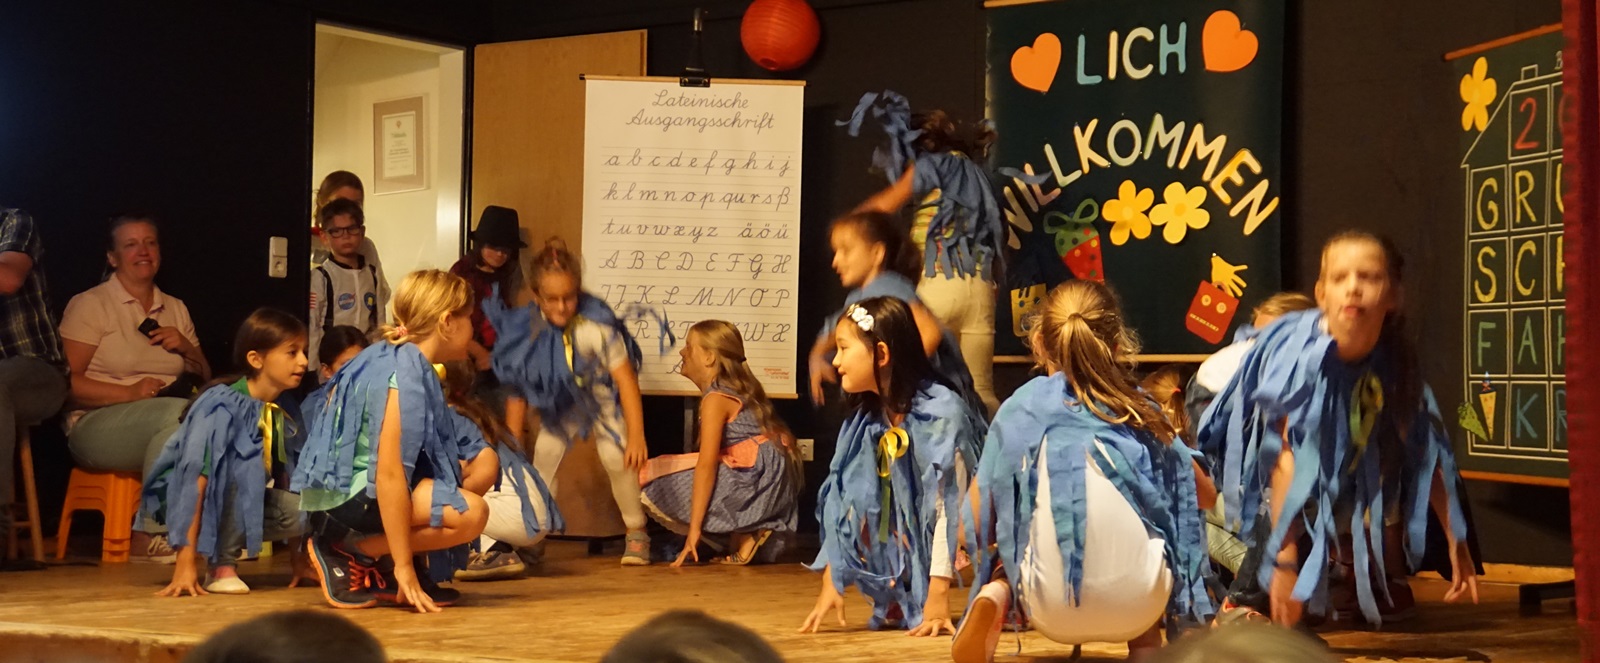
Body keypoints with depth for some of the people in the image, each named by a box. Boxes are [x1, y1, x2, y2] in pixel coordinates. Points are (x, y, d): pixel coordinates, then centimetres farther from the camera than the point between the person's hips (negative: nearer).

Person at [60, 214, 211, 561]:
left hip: (172, 427, 5)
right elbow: (66, 382, -8)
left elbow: (205, 380, 21)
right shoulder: (89, 305, 3)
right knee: (177, 411, -36)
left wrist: (186, 347, 1)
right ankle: (152, 536, -29)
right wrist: (129, 393, -18)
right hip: (96, 425, -5)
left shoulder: (176, 309, 20)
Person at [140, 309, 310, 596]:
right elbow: (197, 477, -30)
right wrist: (186, 562, -35)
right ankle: (223, 566, -19)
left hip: (239, 502, 6)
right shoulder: (224, 405, -24)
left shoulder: (284, 413, -4)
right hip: (179, 494, -6)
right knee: (238, 467, -34)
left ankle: (222, 551, 1)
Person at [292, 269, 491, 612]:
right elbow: (388, 473, -24)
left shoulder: (392, 359, 10)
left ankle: (380, 569, 8)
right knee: (471, 513, -22)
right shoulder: (405, 375, -18)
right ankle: (349, 552, -8)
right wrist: (403, 565, -22)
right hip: (346, 497, -10)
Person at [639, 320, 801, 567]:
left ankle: (744, 535, -9)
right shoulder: (736, 389, 16)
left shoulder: (716, 398, -12)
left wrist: (694, 528, -20)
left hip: (756, 479, -10)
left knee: (659, 487, -7)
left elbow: (706, 465, -19)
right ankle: (745, 532, 6)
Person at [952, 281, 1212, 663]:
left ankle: (995, 599, -1)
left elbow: (976, 529, 0)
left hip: (1052, 614, 0)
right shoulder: (1141, 413, 4)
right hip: (1136, 605, 0)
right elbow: (1201, 497, 17)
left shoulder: (1019, 411, 0)